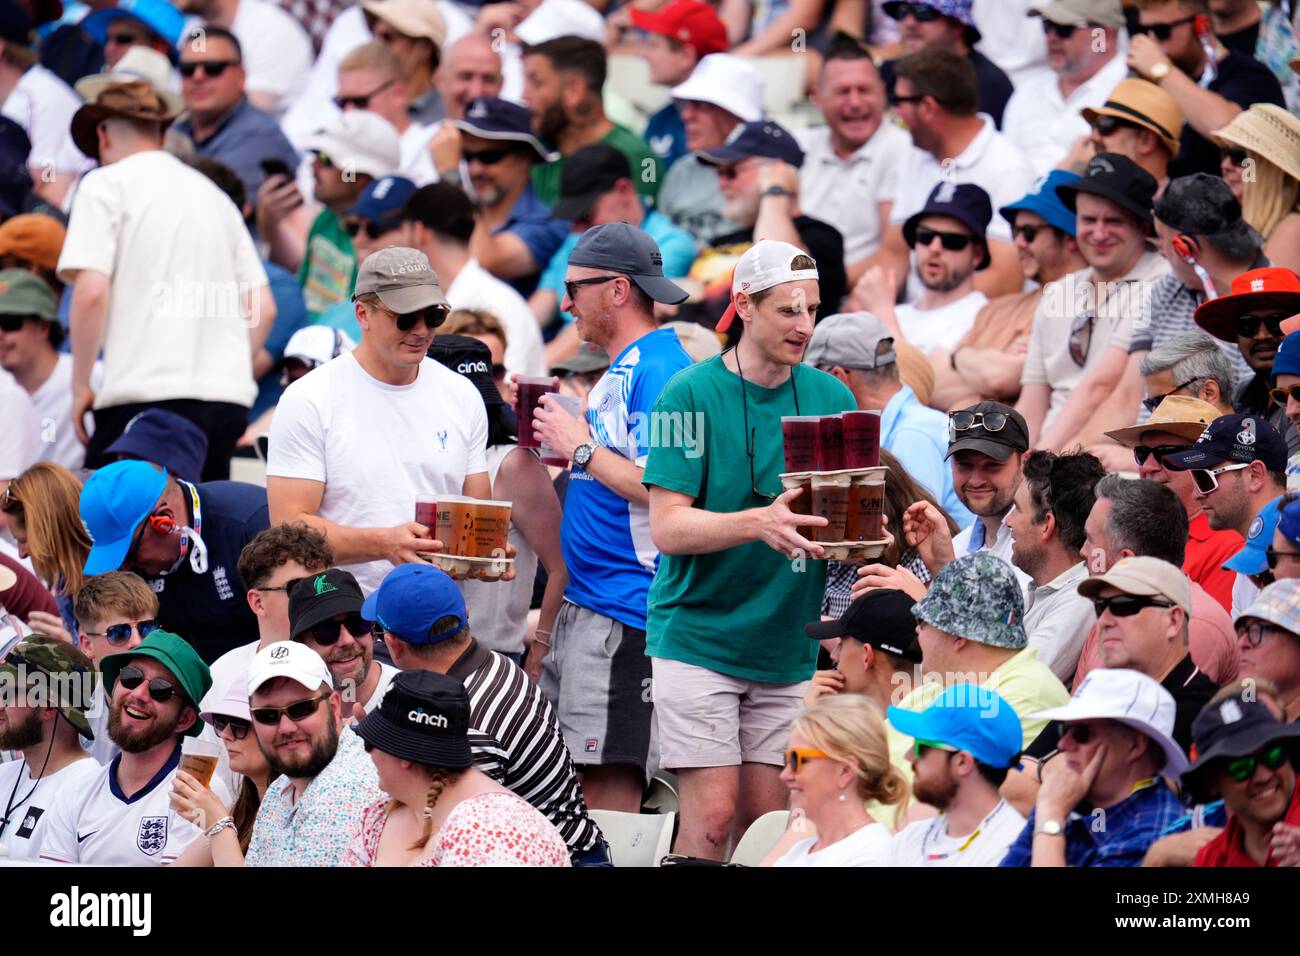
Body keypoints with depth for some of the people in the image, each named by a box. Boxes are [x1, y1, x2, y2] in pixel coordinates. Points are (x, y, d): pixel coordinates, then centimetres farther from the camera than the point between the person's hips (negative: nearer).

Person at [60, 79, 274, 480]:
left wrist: (80, 386, -1)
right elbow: (263, 310, 17)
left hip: (146, 398, -6)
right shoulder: (215, 195, 22)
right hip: (229, 400, 6)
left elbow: (91, 292, -9)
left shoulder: (106, 184, 4)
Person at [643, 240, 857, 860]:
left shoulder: (833, 398, 6)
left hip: (788, 646, 4)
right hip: (699, 638, -4)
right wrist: (760, 523, -29)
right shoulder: (691, 394, -7)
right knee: (712, 815, -10)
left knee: (766, 817, 5)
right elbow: (667, 528, -12)